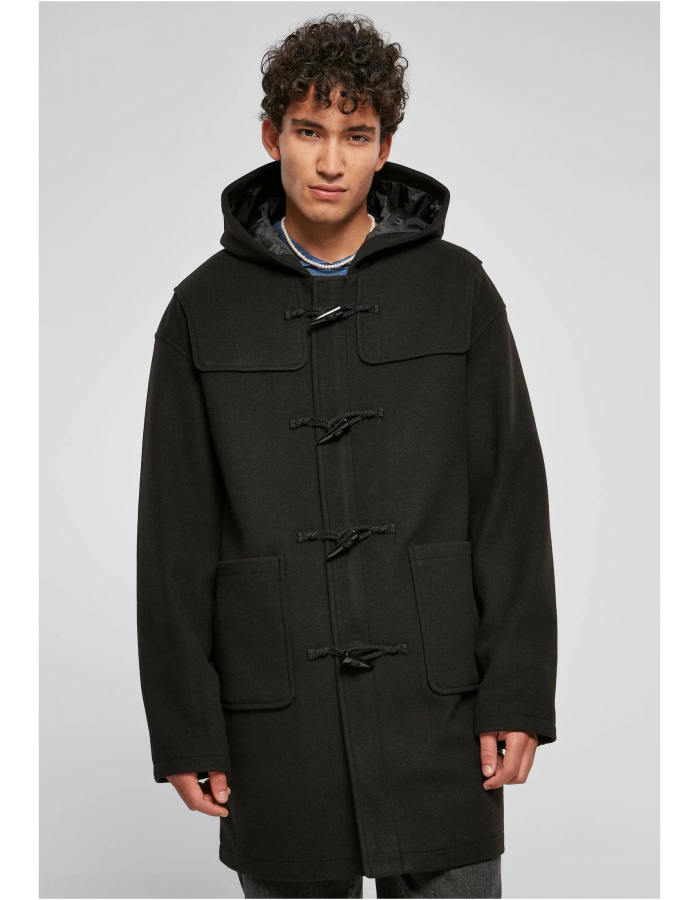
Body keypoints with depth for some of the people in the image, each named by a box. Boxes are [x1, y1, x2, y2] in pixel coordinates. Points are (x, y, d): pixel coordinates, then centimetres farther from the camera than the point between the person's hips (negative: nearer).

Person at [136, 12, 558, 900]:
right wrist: (184, 726, 0)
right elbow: (174, 536, 3)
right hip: (275, 713, 1)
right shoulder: (206, 308, 4)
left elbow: (512, 501, 2)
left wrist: (517, 693, -3)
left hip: (434, 701, 0)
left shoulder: (456, 289, 4)